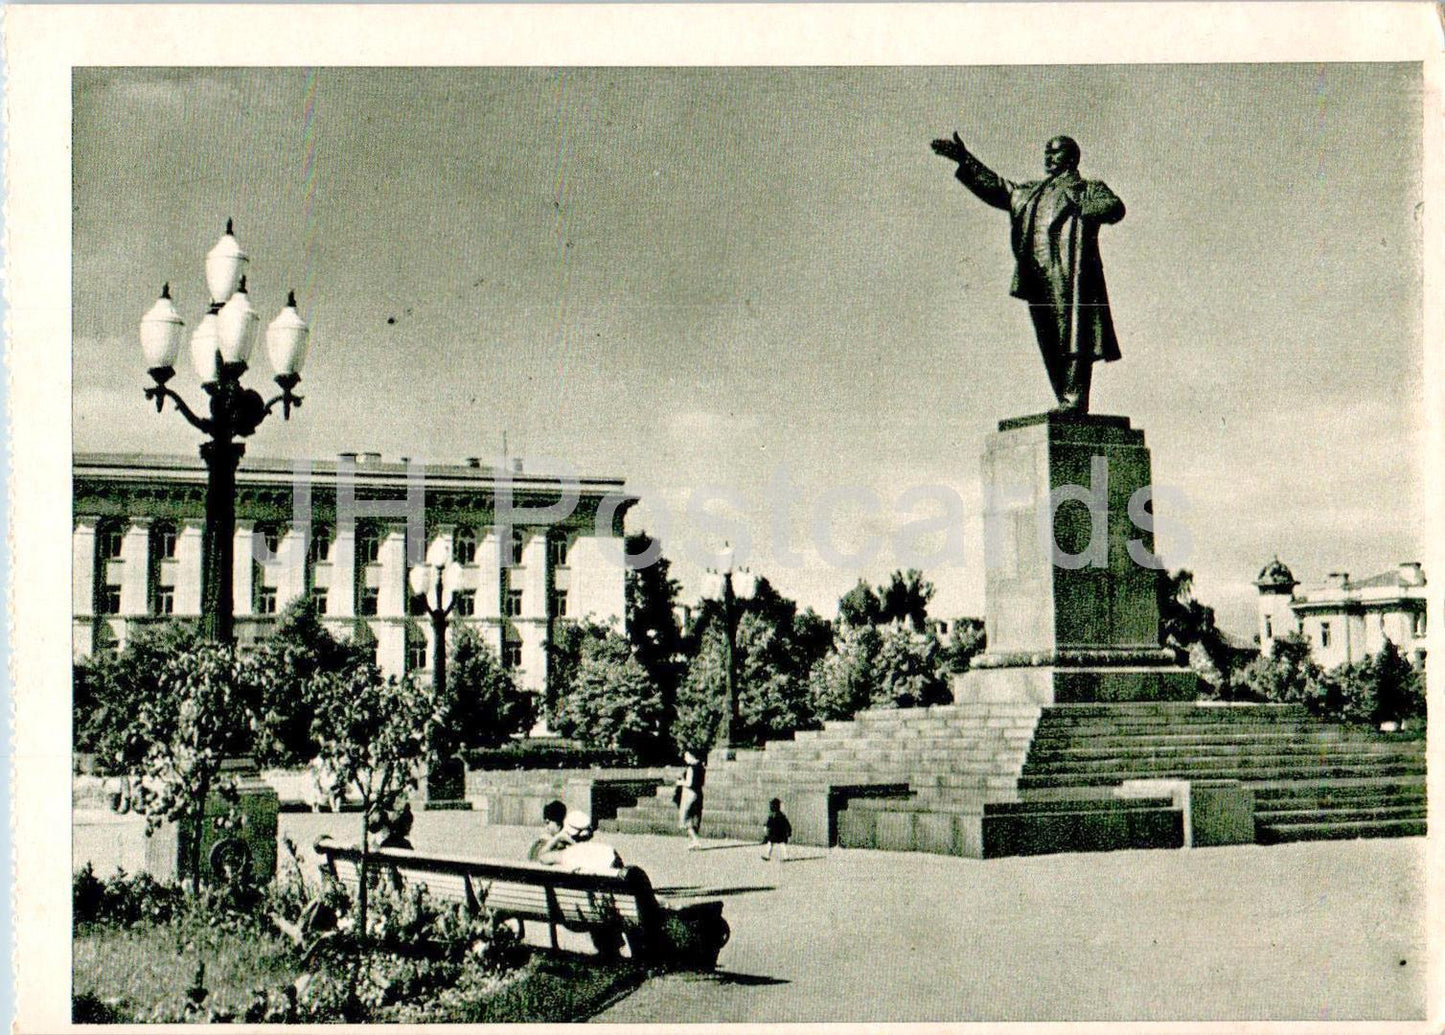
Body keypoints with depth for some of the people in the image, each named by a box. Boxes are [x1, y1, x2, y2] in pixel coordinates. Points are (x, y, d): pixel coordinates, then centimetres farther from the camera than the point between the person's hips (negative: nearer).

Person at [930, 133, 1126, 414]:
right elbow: (996, 187, 27)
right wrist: (964, 159, 21)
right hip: (1037, 278, 7)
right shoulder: (1031, 192, 28)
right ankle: (1065, 402, 3)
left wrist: (1083, 207, -25)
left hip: (1069, 276, -6)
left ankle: (1074, 400, -16)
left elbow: (1114, 206, -6)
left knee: (1073, 338, -12)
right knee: (1050, 345, 3)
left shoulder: (1087, 189, 10)